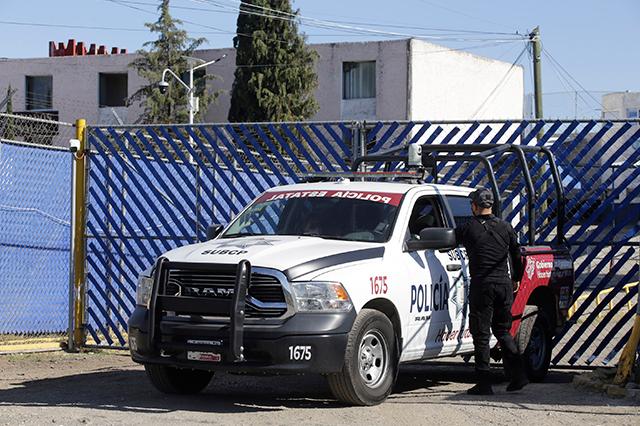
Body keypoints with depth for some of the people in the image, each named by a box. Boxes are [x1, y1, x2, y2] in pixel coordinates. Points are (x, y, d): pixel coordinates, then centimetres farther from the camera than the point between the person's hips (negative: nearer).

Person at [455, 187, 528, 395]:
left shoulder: (468, 229, -4)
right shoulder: (506, 227, 8)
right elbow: (516, 255, 15)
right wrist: (516, 279, 29)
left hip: (482, 286, -4)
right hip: (504, 284, 4)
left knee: (481, 335, 1)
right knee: (503, 331, 17)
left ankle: (484, 383, 0)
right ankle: (518, 374, 7)